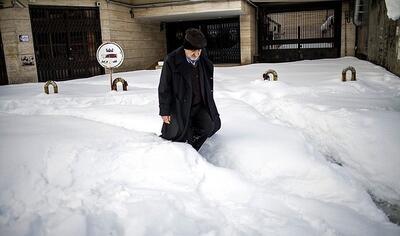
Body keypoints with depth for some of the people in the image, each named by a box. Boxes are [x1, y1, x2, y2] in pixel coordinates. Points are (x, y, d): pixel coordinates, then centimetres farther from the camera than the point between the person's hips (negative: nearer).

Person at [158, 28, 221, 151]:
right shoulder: (171, 61, -14)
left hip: (200, 106, 4)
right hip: (179, 107, -4)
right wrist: (164, 111, -9)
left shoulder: (205, 62, 1)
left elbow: (208, 86, 14)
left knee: (209, 127, -9)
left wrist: (209, 105, 16)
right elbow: (164, 88, -10)